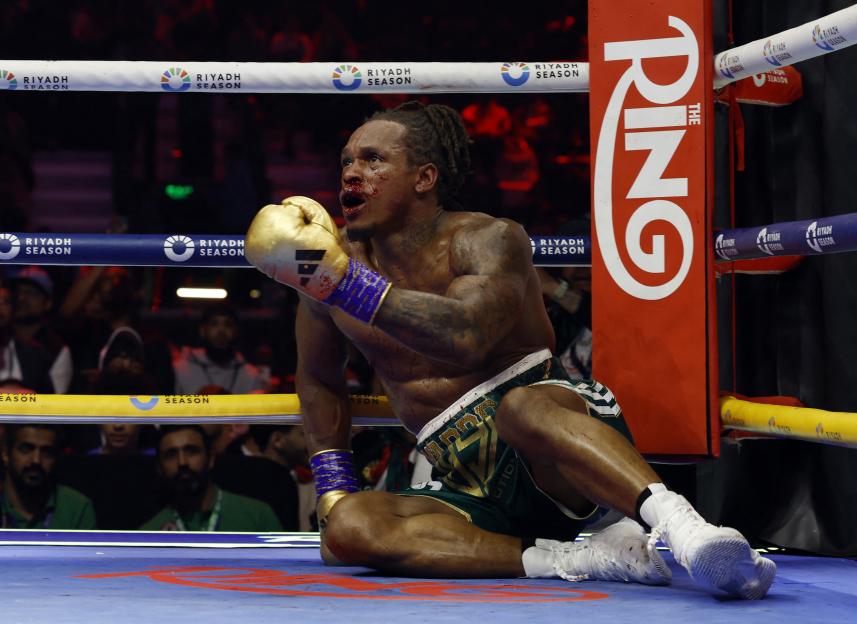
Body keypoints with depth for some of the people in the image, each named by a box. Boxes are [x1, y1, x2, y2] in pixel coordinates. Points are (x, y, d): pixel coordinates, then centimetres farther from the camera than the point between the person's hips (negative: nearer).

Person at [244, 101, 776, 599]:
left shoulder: (489, 240, -5)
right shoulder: (332, 259, 11)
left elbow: (468, 337, -27)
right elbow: (319, 378, 28)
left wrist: (344, 281, -28)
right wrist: (333, 486, 15)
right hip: (473, 493, 5)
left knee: (521, 406, -40)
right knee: (346, 531, -26)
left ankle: (685, 529, -58)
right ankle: (582, 560, -34)